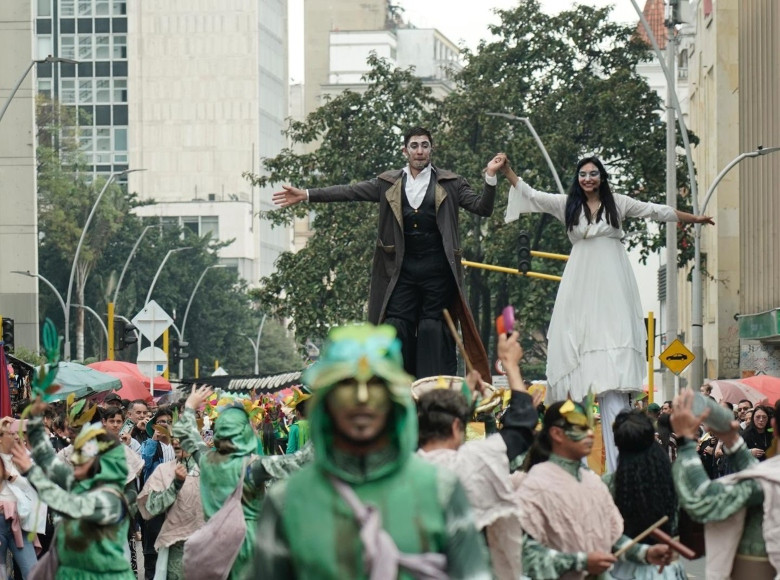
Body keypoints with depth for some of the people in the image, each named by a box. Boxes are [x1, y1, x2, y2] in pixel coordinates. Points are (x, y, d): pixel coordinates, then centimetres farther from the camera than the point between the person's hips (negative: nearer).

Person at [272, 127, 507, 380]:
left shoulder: (450, 183, 6)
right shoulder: (389, 183, 11)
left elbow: (481, 207, 0)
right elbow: (350, 192, 8)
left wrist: (490, 177, -16)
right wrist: (306, 195, 2)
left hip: (437, 271, -2)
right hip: (402, 270, 2)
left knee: (432, 328, -5)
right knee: (396, 326, -3)